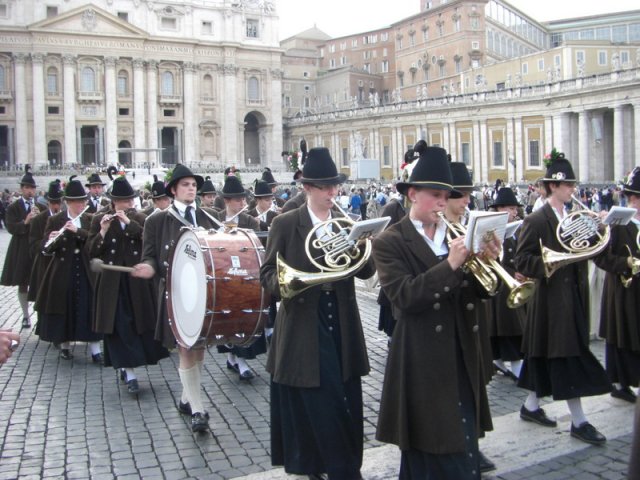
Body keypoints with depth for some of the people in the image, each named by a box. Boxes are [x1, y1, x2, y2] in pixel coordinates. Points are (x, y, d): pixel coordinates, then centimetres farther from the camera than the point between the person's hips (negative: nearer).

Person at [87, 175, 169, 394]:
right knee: (118, 325, -5)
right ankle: (128, 371, -2)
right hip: (112, 282, -2)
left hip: (137, 280, 2)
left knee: (138, 322, 7)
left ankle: (125, 366, 26)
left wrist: (129, 222, -19)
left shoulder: (140, 218, 4)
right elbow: (91, 251, -3)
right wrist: (103, 232, -19)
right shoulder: (99, 219, 1)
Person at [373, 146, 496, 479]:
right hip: (423, 363, -5)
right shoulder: (389, 242, -6)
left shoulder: (455, 235, 10)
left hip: (461, 359, 5)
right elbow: (404, 297, -20)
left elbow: (477, 292, 6)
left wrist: (486, 262, -13)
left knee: (465, 452, 13)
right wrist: (450, 264, -26)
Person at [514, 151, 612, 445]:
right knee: (568, 357, -5)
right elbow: (522, 262, -15)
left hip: (572, 295, 7)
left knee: (546, 354, 14)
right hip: (552, 297, -7)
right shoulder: (536, 221, -10)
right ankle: (579, 421, 2)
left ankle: (531, 406, 27)